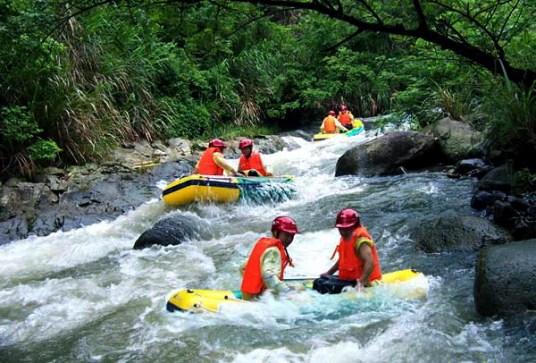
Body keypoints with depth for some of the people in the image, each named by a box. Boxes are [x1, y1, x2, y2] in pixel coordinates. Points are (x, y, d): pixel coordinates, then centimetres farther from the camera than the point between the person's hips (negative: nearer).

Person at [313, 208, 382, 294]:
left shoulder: (360, 240, -17)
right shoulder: (345, 238, 13)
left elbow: (370, 263, -30)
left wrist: (361, 283, -39)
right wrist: (328, 273, 31)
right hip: (348, 280, 10)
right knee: (319, 282, 7)